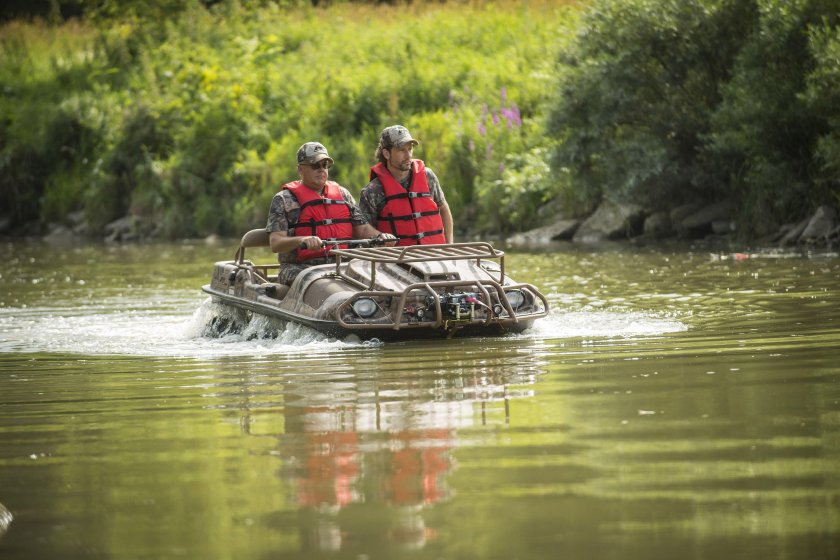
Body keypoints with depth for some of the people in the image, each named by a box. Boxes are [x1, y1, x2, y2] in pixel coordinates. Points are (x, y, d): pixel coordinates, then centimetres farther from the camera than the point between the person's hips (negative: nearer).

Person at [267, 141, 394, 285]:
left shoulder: (342, 194, 21)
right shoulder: (285, 199, 6)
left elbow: (362, 229, 20)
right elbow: (275, 243, -5)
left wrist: (381, 236, -4)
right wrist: (302, 240, -26)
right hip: (299, 269, -4)